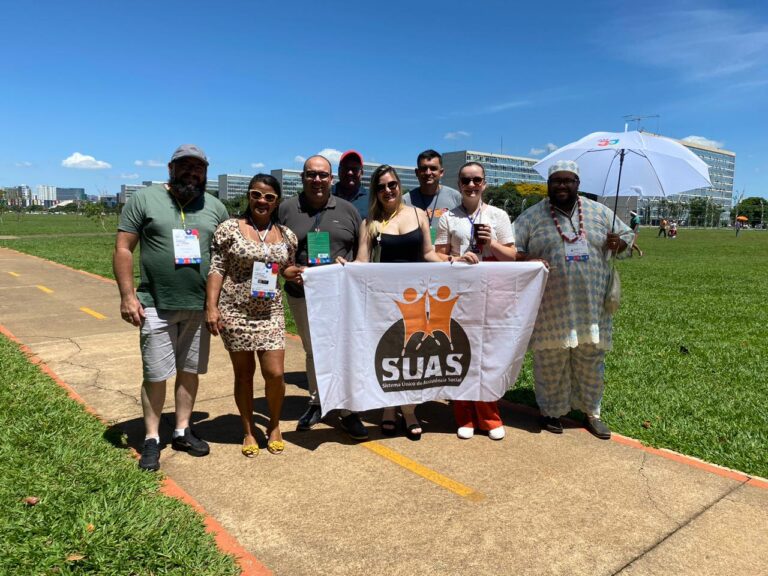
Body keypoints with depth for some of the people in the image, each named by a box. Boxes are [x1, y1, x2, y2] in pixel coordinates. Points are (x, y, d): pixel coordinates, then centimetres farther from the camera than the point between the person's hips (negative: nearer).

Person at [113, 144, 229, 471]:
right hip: (156, 305, -3)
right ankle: (152, 440, 19)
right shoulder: (144, 199, -1)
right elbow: (123, 249, -3)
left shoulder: (215, 207, 8)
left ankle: (182, 431, 27)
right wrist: (127, 295, -10)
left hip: (200, 306, 3)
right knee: (155, 375, 4)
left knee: (189, 370, 12)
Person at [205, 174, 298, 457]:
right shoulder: (230, 228, -3)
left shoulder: (287, 235, 7)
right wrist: (211, 306, -11)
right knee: (243, 373, 8)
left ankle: (274, 426, 23)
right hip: (235, 312, -2)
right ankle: (248, 431, 26)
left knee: (275, 373, -3)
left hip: (271, 314, 2)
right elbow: (216, 269, -5)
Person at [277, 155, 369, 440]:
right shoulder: (286, 209, 5)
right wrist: (285, 270, -12)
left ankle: (348, 412, 11)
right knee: (312, 351, 14)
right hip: (302, 295, 1)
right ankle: (316, 402, 31)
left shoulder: (347, 210, 7)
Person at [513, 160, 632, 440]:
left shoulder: (600, 212, 8)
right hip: (551, 310, -2)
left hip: (591, 307, 3)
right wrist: (529, 261, -19)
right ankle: (551, 411, 27)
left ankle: (592, 412, 31)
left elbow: (626, 235, 18)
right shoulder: (532, 216, 0)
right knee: (551, 364, 8)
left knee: (591, 364, 13)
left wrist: (618, 243, -6)